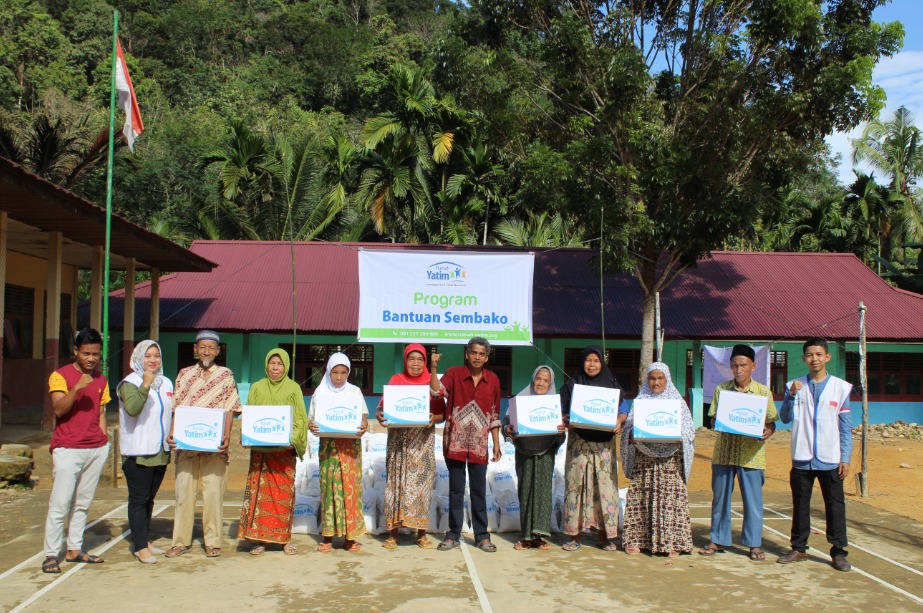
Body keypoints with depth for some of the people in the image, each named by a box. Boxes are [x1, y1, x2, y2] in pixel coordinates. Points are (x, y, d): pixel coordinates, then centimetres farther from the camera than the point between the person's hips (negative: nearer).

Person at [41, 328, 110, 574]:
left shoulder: (101, 380, 13)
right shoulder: (60, 376, -3)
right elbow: (58, 409, -14)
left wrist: (103, 440, 11)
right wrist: (77, 388, -27)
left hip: (96, 449, 5)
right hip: (68, 449, -5)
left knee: (83, 503, 9)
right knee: (60, 503, -7)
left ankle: (75, 549, 16)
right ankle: (51, 554, 1)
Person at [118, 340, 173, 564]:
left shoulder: (166, 383, 13)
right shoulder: (130, 383, -7)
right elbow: (132, 408, -26)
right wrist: (145, 386, -35)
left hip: (161, 451, 6)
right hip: (137, 452, -6)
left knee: (150, 498, 15)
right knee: (138, 499, -2)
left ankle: (145, 540, 24)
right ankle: (140, 547, 3)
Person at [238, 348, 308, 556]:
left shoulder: (293, 388, 7)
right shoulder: (257, 388, 12)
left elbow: (300, 418, 4)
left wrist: (293, 439, -11)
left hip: (285, 448, -1)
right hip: (260, 448, 1)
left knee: (285, 492, -2)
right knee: (259, 491, -2)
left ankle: (285, 538, 7)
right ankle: (260, 537, 7)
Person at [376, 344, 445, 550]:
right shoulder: (396, 380, 8)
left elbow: (442, 413, 4)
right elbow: (384, 406, 1)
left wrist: (433, 419, -17)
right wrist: (380, 415, -20)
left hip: (423, 441, 0)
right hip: (398, 440, 0)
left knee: (421, 482, 0)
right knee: (397, 482, -1)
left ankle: (421, 533, 8)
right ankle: (393, 532, 6)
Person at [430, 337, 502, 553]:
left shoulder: (493, 380, 5)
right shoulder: (454, 373, -1)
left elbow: (494, 415, 10)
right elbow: (437, 391, -17)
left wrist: (497, 444, 9)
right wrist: (434, 368, -27)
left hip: (479, 444, 1)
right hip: (455, 442, -1)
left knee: (479, 490, 7)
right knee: (456, 490, 7)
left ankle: (482, 536, 16)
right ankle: (453, 535, 16)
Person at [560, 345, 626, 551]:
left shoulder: (612, 385, 9)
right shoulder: (571, 385, 7)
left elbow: (623, 412, 10)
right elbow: (562, 413, 6)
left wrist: (618, 423, -12)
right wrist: (567, 422, -16)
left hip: (603, 443, 1)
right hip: (578, 443, -1)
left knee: (604, 484, -2)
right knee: (576, 484, -3)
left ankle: (603, 535, 9)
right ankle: (574, 535, 4)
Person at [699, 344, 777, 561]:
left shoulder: (763, 391, 2)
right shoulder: (721, 389, 7)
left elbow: (771, 421, 5)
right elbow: (713, 419, 9)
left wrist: (767, 431, -16)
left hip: (751, 453, -2)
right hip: (724, 451, 2)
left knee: (753, 500, 3)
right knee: (720, 497, 9)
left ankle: (754, 543, 17)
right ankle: (718, 540, 21)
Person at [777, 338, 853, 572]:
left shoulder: (840, 387, 1)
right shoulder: (795, 386, 4)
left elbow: (845, 426, 2)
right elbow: (785, 418, -4)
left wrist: (845, 458, -2)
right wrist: (791, 395, -18)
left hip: (830, 459, -1)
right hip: (801, 458, 1)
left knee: (835, 505, 3)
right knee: (800, 504, 10)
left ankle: (838, 552, 13)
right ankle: (799, 548, 21)